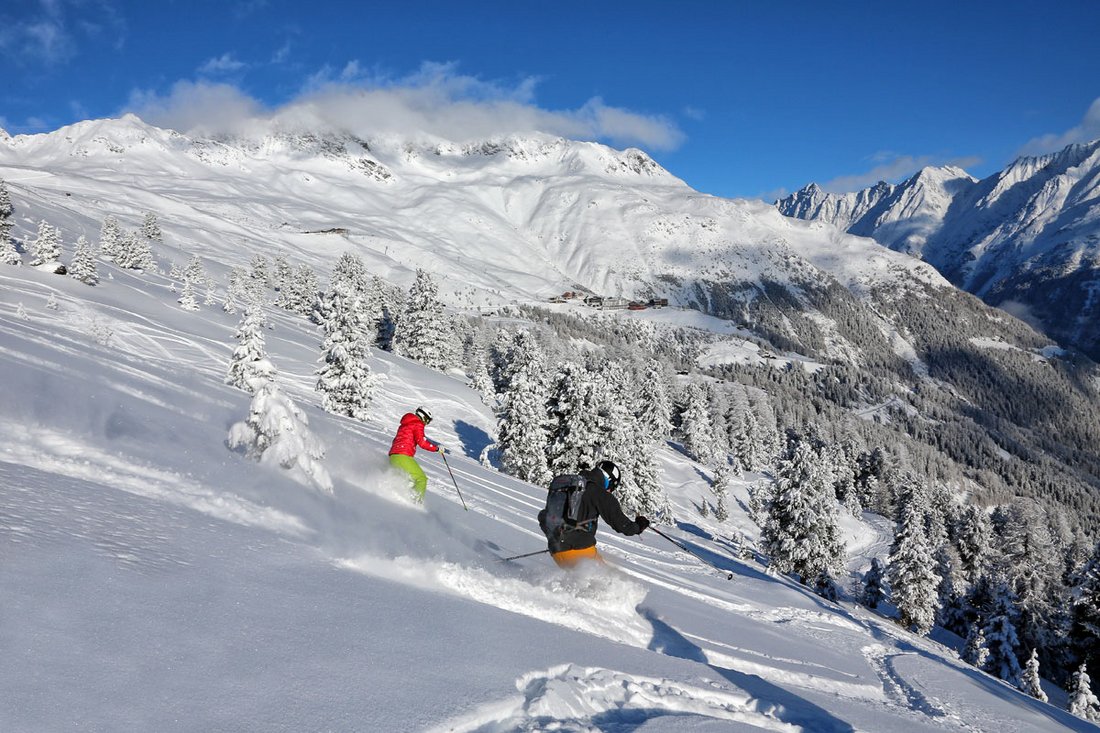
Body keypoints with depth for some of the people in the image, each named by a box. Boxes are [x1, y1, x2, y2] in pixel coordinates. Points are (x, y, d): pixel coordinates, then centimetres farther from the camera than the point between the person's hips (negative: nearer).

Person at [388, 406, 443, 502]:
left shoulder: (403, 425, 27)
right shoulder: (417, 424, 0)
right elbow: (421, 442, -13)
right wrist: (437, 448, -5)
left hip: (392, 455, 9)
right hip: (403, 457, -9)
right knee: (421, 479, -5)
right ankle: (417, 500, -20)